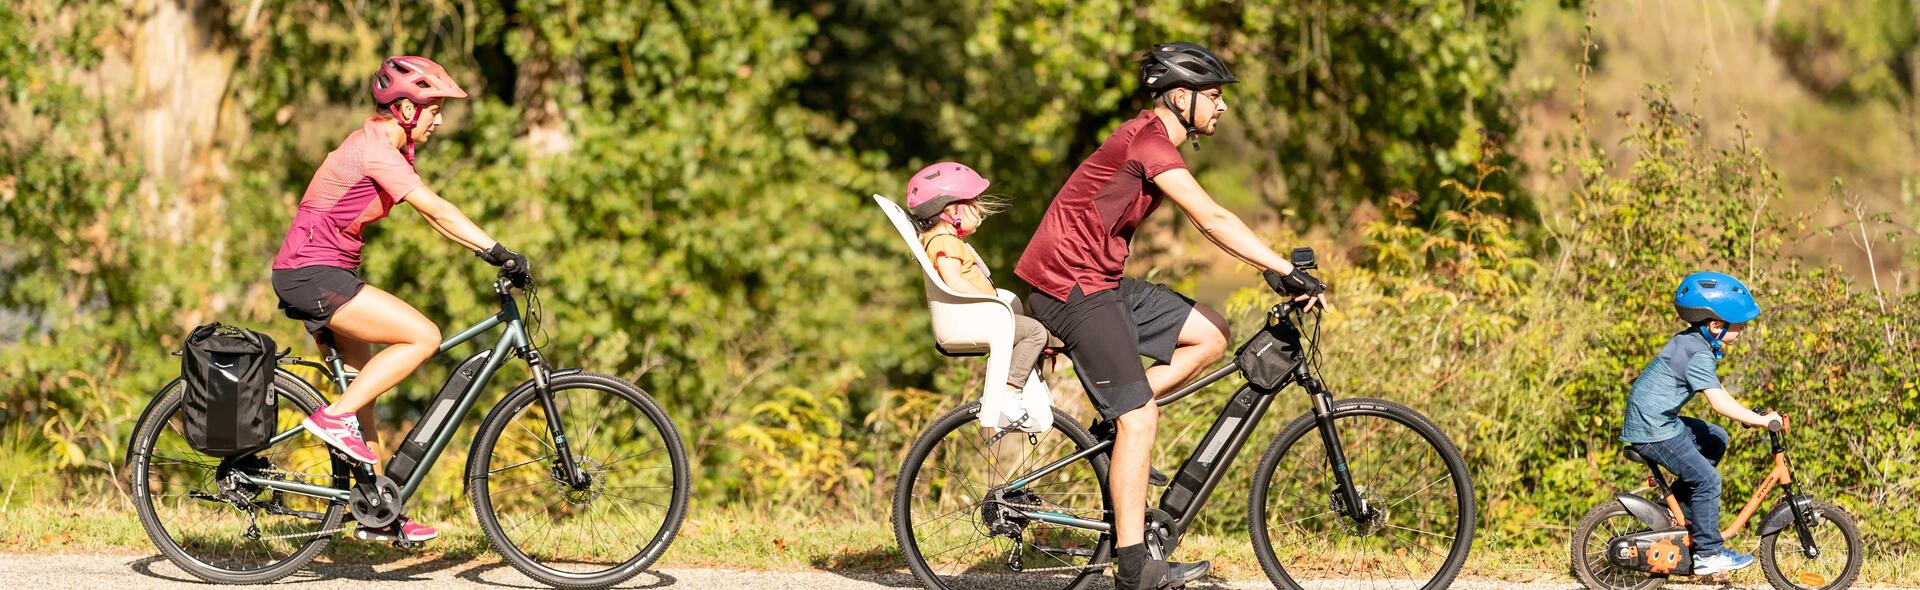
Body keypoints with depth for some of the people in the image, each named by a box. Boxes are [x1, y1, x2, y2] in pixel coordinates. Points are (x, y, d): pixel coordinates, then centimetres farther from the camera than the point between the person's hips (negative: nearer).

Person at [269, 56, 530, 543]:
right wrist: (498, 251, -28)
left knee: (362, 387, 12)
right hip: (313, 276, -10)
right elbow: (436, 210, -26)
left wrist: (490, 253, 5)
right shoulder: (374, 150, -19)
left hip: (322, 274, 10)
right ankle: (335, 418, -12)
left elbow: (432, 215, 13)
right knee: (423, 336, -17)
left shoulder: (387, 147, 12)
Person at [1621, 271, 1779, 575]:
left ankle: (1677, 503, 22)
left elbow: (1716, 390, 20)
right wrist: (1760, 420, -24)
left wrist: (1750, 415, 13)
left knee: (1716, 439, 21)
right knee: (1706, 480, -8)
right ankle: (1709, 554, -3)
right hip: (1653, 431, -10)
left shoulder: (1692, 341, 10)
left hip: (1660, 420, 10)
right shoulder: (1699, 354, -21)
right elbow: (1719, 402, -27)